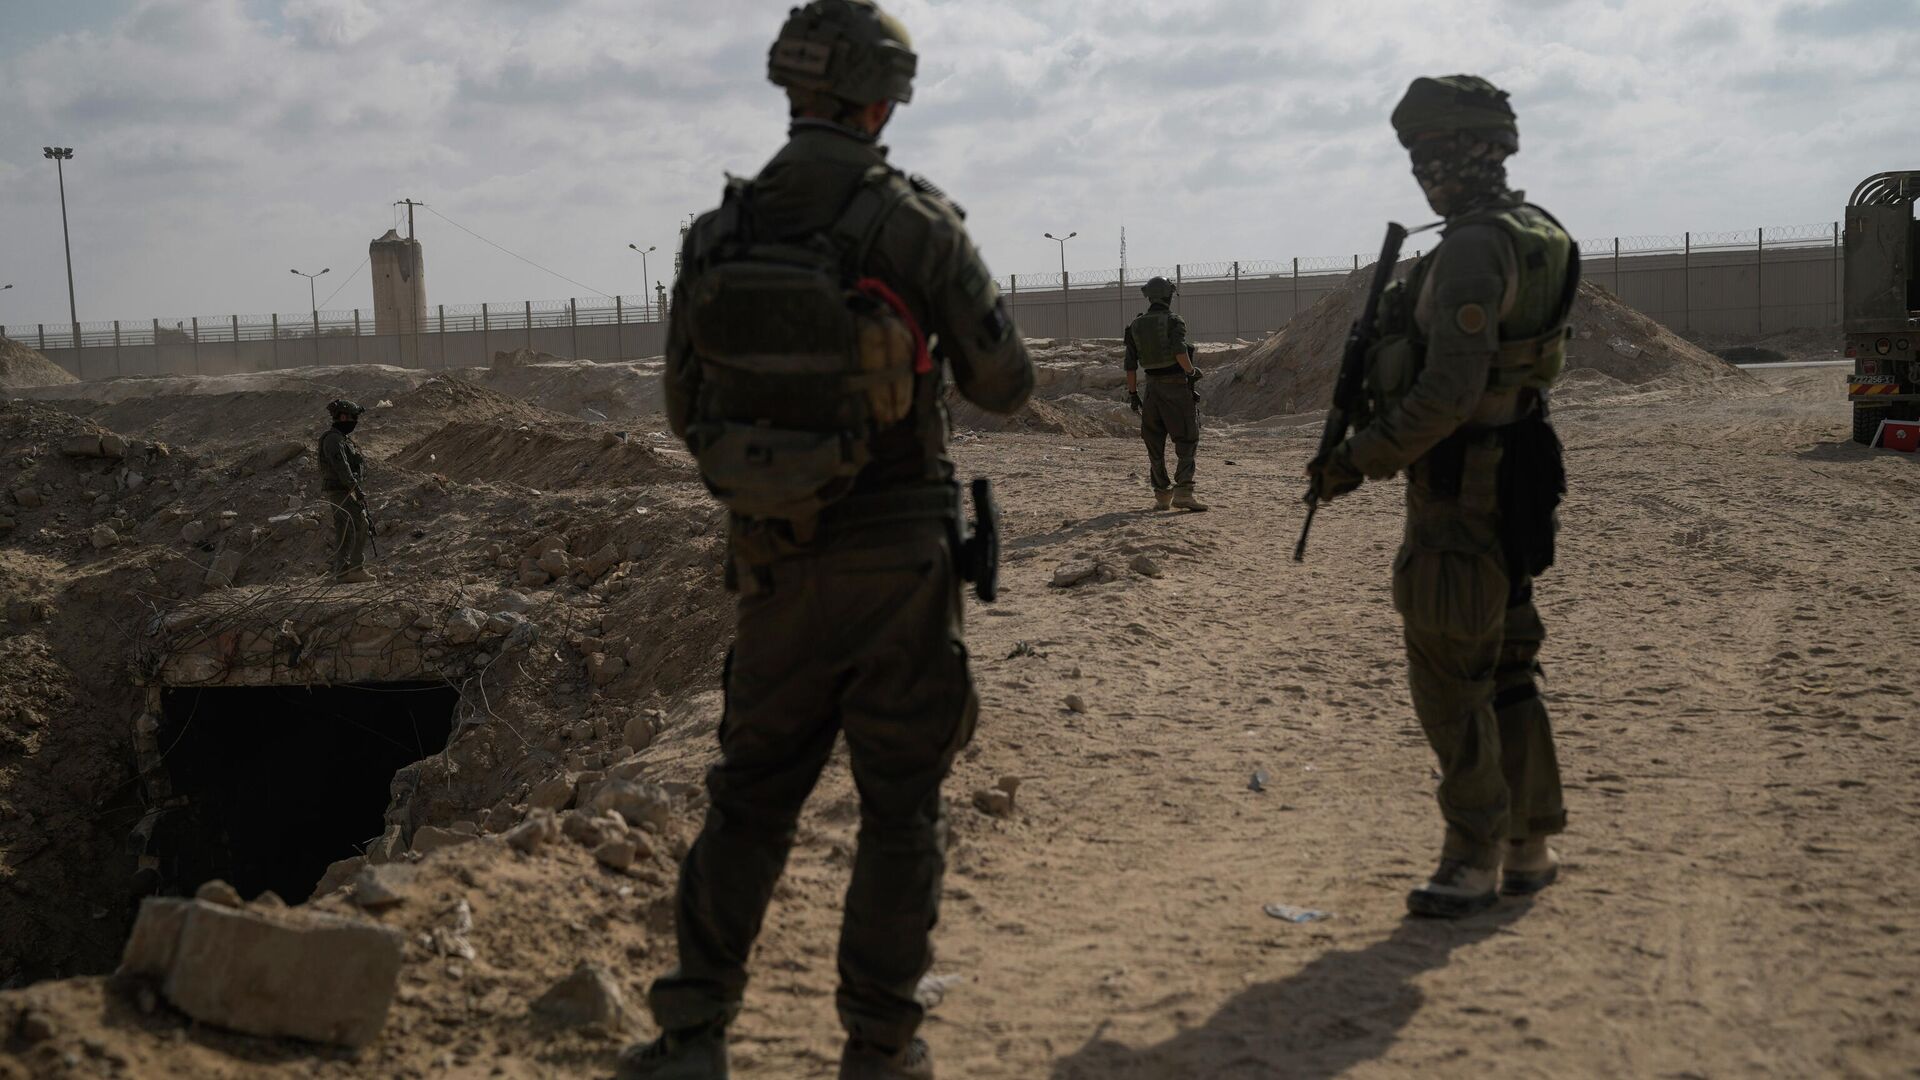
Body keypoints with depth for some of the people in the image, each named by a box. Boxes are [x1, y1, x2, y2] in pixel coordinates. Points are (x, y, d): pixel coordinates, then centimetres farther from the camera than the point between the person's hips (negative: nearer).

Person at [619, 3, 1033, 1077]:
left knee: (751, 795, 16)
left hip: (774, 559, 4)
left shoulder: (719, 230, 1)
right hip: (899, 561, -4)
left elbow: (687, 411, 7)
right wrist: (985, 305, 16)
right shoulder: (917, 222, -11)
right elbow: (1005, 384, -4)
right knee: (902, 807, 8)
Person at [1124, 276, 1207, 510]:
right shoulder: (1174, 321, -7)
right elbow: (1180, 351, -24)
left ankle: (1162, 495, 15)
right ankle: (1183, 491, -14)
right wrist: (1191, 371, -8)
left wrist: (1132, 393, 13)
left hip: (1152, 387, 5)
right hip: (1177, 386, -5)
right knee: (1187, 440, -2)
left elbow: (1130, 363, 7)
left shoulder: (1135, 326, 7)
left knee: (1154, 443, 12)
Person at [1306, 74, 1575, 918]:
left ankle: (1475, 856, 4)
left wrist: (1360, 460, -18)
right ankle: (1529, 846, 24)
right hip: (1509, 482, 10)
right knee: (1505, 667, 15)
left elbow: (1450, 390, -25)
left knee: (1448, 675, -3)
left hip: (1458, 489, -10)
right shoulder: (1537, 237, 12)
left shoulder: (1473, 249, -19)